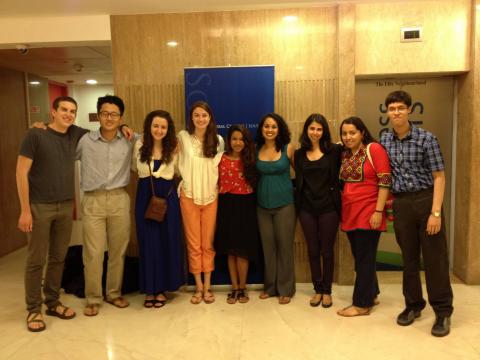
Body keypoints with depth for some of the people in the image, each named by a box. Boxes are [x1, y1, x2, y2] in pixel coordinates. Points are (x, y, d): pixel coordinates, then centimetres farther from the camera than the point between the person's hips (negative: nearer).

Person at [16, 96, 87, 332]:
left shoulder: (75, 134, 6)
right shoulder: (35, 135, -7)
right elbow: (21, 172, -9)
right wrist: (25, 210, -13)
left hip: (66, 207, 5)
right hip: (39, 207, -4)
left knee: (58, 258, 12)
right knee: (36, 260, 4)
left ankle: (52, 302, 27)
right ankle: (33, 310, 18)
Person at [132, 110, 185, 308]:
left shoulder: (173, 147, -3)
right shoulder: (140, 145, -1)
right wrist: (146, 177, 6)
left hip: (167, 195, 0)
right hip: (145, 195, 0)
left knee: (167, 242, 4)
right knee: (147, 242, 5)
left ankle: (162, 288, 19)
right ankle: (149, 288, 18)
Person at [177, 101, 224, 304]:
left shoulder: (218, 140, 4)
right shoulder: (182, 137, -3)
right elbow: (180, 164, 6)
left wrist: (217, 186, 7)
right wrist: (186, 181, 3)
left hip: (211, 196, 1)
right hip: (189, 196, -1)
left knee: (208, 243, 6)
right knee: (193, 243, 4)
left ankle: (207, 286, 18)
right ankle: (199, 286, 17)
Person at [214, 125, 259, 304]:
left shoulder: (250, 160, 4)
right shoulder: (222, 159, 3)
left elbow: (255, 183, 5)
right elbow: (218, 183, 3)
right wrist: (219, 205, -4)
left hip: (245, 206, -1)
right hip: (227, 205, 1)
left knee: (242, 250, -1)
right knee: (231, 250, 7)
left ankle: (242, 288, 16)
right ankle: (234, 288, 19)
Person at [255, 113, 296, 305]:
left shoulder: (288, 148, -5)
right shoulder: (256, 150, 2)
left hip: (284, 203, -3)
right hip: (263, 204, 3)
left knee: (284, 245, 4)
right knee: (268, 245, 10)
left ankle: (285, 288, 17)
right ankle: (270, 286, 24)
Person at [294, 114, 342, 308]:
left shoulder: (334, 151, -3)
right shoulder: (299, 154, 6)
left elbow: (339, 177, -6)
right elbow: (298, 181, 11)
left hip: (328, 207, -2)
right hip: (306, 208, 3)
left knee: (327, 250, 8)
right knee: (313, 250, 11)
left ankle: (327, 291, 23)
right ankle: (317, 289, 25)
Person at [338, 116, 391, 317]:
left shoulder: (374, 149, -9)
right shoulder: (344, 154, 11)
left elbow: (385, 182, -13)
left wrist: (378, 211, -18)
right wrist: (342, 212, 13)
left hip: (368, 213, -7)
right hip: (350, 214, 7)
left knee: (364, 259, 1)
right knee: (360, 257, 14)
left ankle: (362, 304, 11)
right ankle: (370, 295, 30)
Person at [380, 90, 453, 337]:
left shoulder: (426, 138, -7)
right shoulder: (384, 140, 5)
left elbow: (439, 176, -8)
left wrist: (436, 212, -14)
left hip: (426, 200, -3)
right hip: (400, 204, 3)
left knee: (434, 257, 1)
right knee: (408, 257, 11)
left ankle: (443, 311, 14)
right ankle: (413, 304, 26)